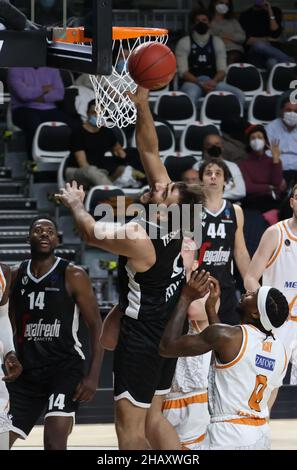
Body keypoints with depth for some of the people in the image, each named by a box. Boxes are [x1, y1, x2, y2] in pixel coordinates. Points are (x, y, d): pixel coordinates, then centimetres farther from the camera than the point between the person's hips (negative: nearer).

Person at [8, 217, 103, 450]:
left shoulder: (73, 276, -5)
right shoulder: (15, 276, 8)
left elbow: (96, 326, -6)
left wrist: (93, 376, -15)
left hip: (65, 367, -5)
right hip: (27, 370, 5)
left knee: (54, 441, -19)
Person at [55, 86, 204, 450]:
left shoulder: (138, 241, -26)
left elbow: (91, 233, -8)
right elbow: (149, 151, -1)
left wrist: (76, 205, 10)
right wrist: (142, 105, -6)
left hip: (141, 337, -9)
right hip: (166, 333, 9)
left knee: (130, 425, -2)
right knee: (152, 417, 17)